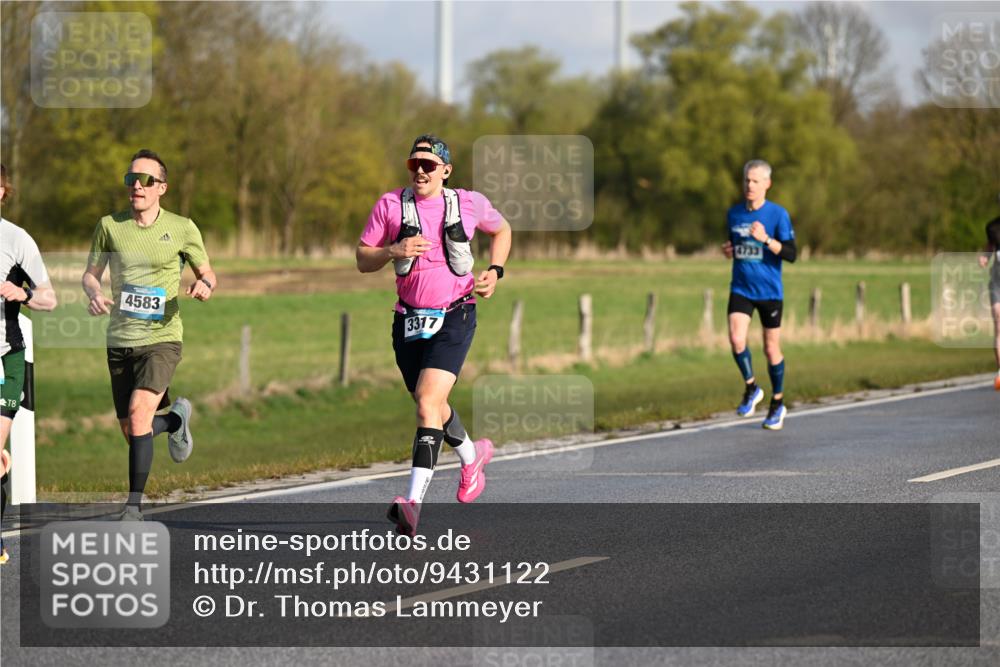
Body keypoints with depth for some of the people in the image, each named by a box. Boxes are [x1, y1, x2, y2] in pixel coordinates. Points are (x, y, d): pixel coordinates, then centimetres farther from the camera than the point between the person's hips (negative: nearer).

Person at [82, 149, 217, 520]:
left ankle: (134, 504, -18)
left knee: (139, 410, -24)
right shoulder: (110, 226, 3)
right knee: (132, 432, 7)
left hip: (162, 338, -3)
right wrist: (94, 294, -10)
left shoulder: (182, 229, -1)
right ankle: (176, 420, 43)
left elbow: (207, 273, 10)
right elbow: (91, 273, 13)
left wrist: (205, 285, -14)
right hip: (120, 341, 3)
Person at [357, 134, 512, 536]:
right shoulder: (390, 205, 1)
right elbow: (363, 261, 3)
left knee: (428, 401, -21)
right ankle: (471, 456, 51)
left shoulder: (469, 203, 1)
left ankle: (414, 503, -29)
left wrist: (495, 271, 7)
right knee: (430, 406, 19)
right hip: (409, 318, 4)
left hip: (454, 317, -4)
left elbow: (502, 230, 22)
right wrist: (394, 251, -17)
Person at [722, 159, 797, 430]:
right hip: (741, 289, 3)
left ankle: (778, 404, 22)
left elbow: (791, 254, -13)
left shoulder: (778, 214, -7)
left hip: (769, 291, -3)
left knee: (771, 348, 5)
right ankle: (751, 388, 3)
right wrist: (729, 250, 0)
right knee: (736, 339, -19)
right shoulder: (734, 214, 6)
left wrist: (766, 239, -27)